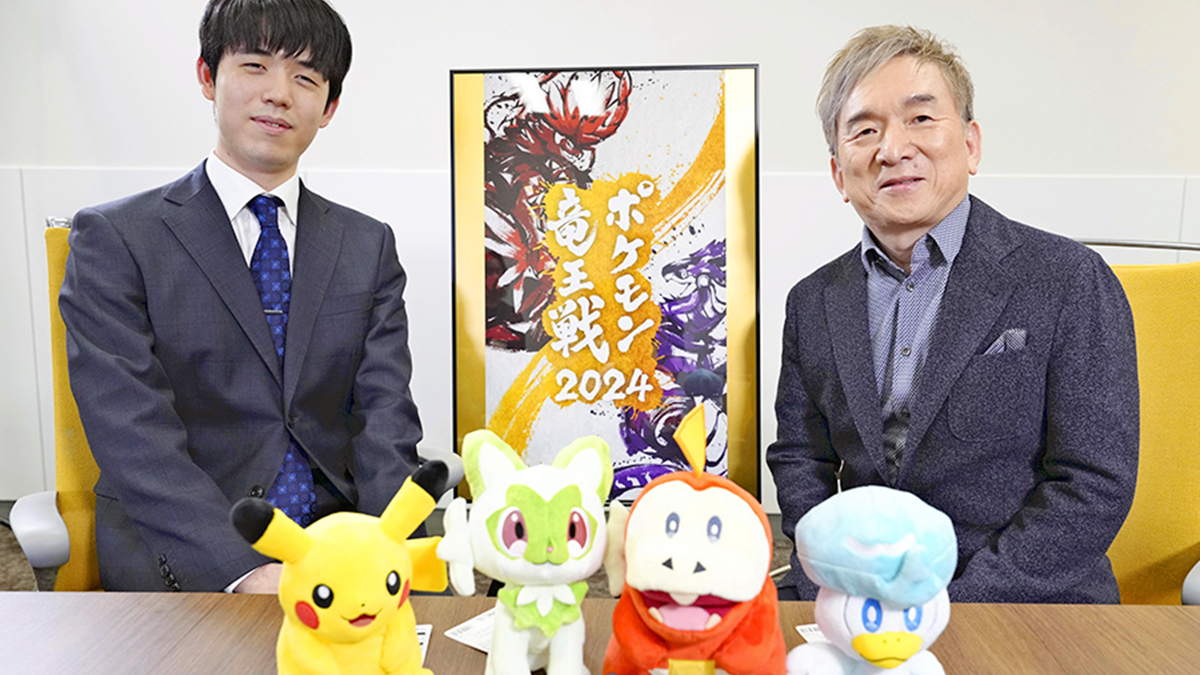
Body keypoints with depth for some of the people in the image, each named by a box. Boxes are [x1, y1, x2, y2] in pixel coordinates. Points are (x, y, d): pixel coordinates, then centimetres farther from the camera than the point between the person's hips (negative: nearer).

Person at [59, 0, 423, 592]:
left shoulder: (369, 247, 10)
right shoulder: (114, 238, 1)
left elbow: (387, 419, 0)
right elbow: (133, 437, -10)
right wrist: (247, 572, -24)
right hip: (183, 558, -3)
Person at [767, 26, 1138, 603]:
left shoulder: (1072, 282, -5)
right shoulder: (813, 303, 7)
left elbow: (1095, 488, -9)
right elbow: (799, 460, 9)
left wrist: (949, 610, -16)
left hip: (1023, 599, -3)